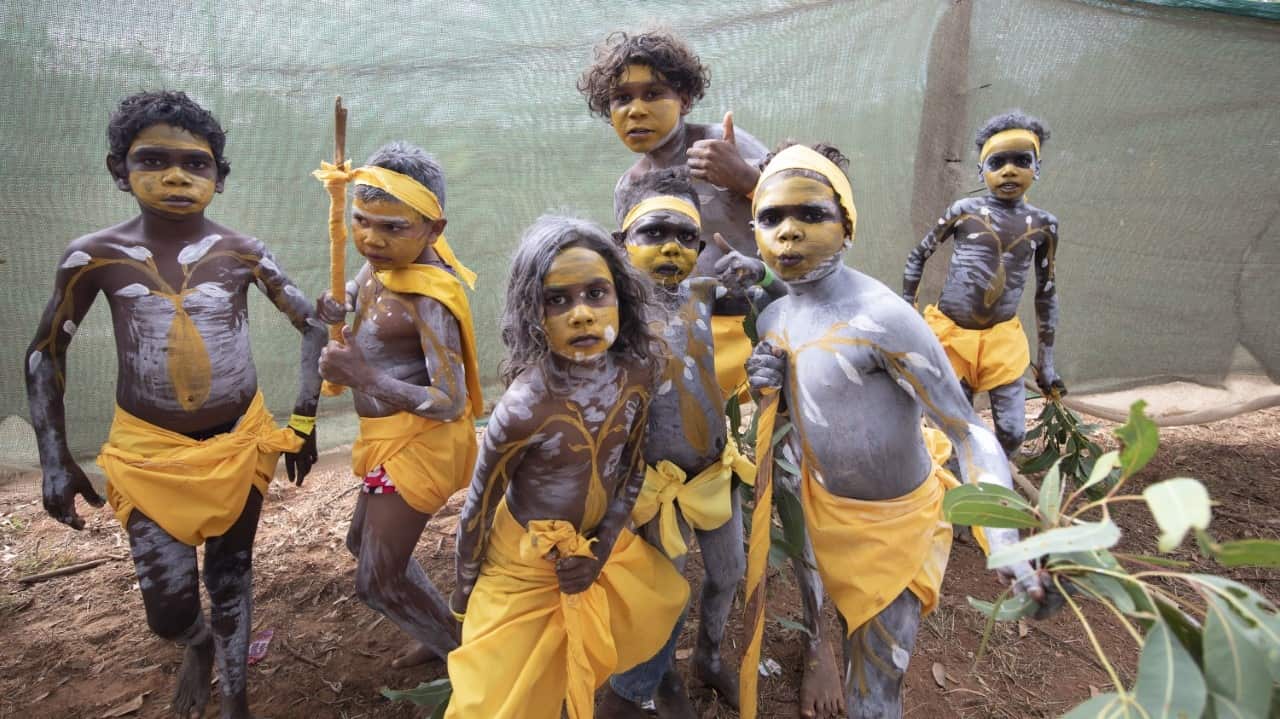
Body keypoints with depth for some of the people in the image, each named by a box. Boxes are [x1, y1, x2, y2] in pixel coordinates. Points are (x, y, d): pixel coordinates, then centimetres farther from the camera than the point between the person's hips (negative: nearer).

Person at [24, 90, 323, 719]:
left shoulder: (242, 253, -8)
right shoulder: (95, 255, -7)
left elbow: (312, 325, 1)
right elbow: (45, 354, 4)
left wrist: (303, 421, -2)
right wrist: (55, 460, -1)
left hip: (241, 442, 0)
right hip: (149, 452, 0)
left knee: (230, 576, 15)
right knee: (169, 610, 1)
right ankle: (199, 644, 39)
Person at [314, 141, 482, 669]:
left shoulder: (429, 300, -29)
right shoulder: (384, 261, -4)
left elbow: (451, 404, -31)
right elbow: (356, 289, 21)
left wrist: (364, 378, -38)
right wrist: (340, 304, -3)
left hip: (418, 443, -10)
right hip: (391, 441, 10)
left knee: (378, 582, 2)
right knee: (364, 542, 28)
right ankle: (443, 638, 45)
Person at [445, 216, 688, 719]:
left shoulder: (638, 371, -20)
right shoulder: (525, 407, -33)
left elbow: (633, 469, -4)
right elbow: (478, 508, -18)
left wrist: (601, 549, -9)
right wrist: (464, 590, -4)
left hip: (599, 541, 5)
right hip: (525, 557, -5)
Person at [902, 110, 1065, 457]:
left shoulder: (1043, 224, 2)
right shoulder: (964, 210, -5)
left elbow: (1046, 291, 10)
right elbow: (917, 256, 6)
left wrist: (1046, 361, 11)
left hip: (1003, 339, 2)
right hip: (951, 333, -2)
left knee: (1013, 433, 1)